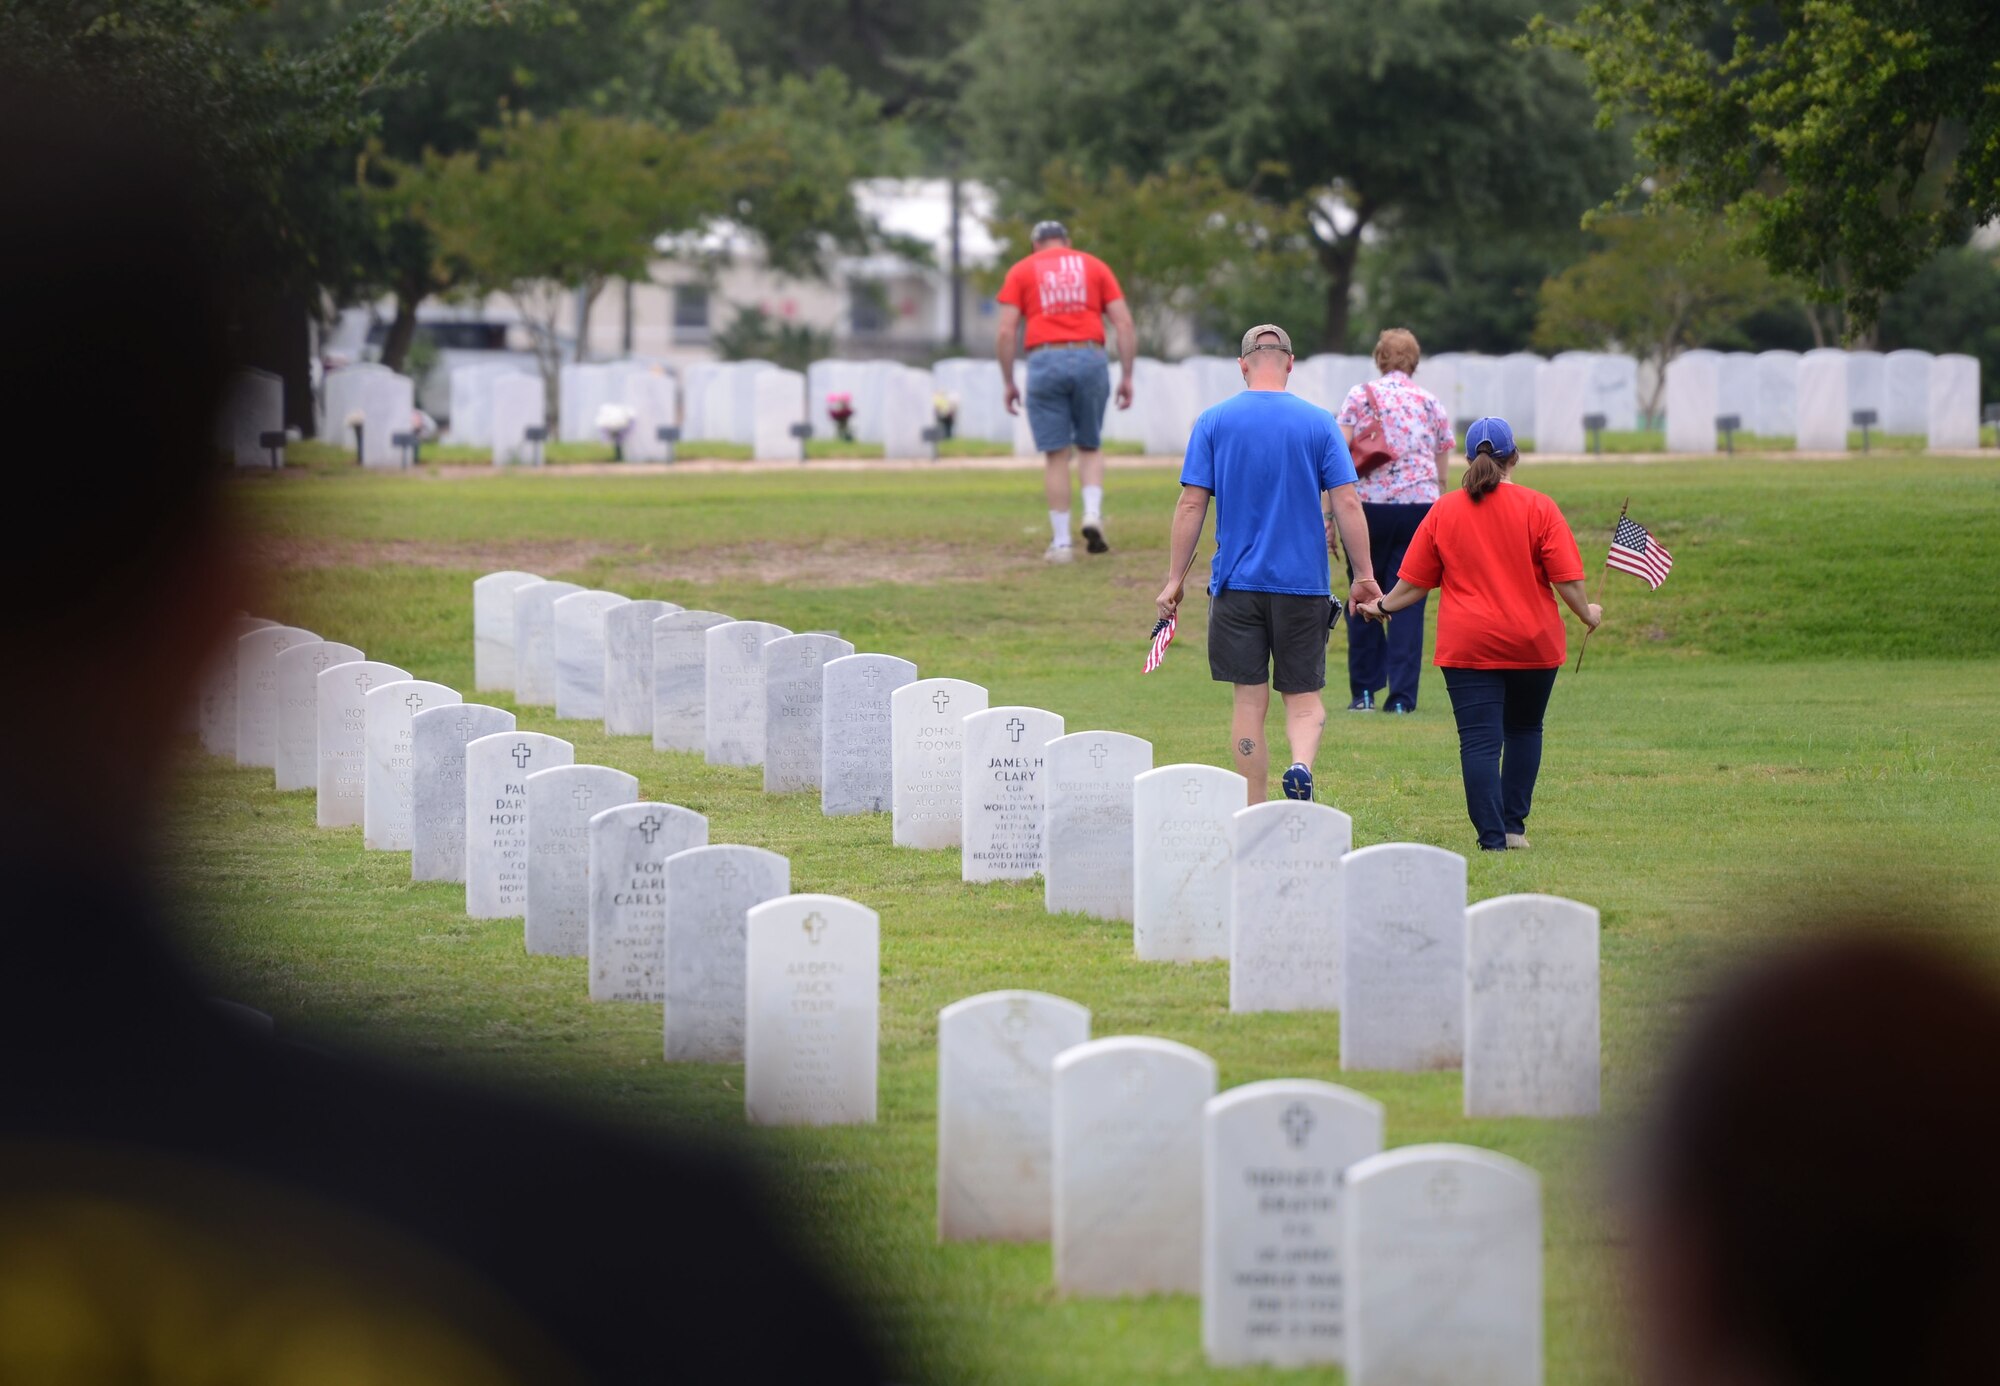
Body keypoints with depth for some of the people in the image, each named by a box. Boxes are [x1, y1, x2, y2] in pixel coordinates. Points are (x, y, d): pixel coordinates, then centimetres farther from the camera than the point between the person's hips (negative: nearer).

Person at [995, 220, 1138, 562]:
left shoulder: (1021, 272, 11)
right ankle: (1093, 514, -7)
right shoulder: (1095, 267, 14)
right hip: (1090, 360, 1)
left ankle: (1060, 541, 3)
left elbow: (1006, 331, 2)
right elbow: (1124, 323, 5)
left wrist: (1008, 382, 7)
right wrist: (1126, 377, 7)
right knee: (1090, 447, 16)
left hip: (1045, 363, -1)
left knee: (1055, 454, 3)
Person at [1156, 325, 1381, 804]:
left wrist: (1174, 580, 2)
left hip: (1236, 583, 0)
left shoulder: (1214, 421, 0)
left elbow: (1191, 505, -2)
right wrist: (1364, 577, 1)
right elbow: (1346, 504, -5)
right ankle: (1301, 766, -21)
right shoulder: (1319, 423, -1)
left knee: (1249, 699, 6)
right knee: (1304, 697, 9)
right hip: (1303, 582, 0)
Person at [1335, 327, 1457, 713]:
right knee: (1408, 602, 4)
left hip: (1369, 504, -2)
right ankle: (1401, 696, -1)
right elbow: (1441, 475, 14)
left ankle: (1364, 692, 12)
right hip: (1420, 505, 2)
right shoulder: (1432, 405, 12)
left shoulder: (1361, 396, 4)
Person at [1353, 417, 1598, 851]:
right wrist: (1587, 613, 14)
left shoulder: (1444, 511, 1)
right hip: (1533, 643, 1)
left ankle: (1492, 837, -10)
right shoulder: (1538, 508, -3)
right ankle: (1514, 824, 19)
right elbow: (1567, 578, -5)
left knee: (1480, 741, -3)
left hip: (1468, 645, -1)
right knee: (1524, 729, 21)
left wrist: (1382, 607, 22)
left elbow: (1414, 582, 4)